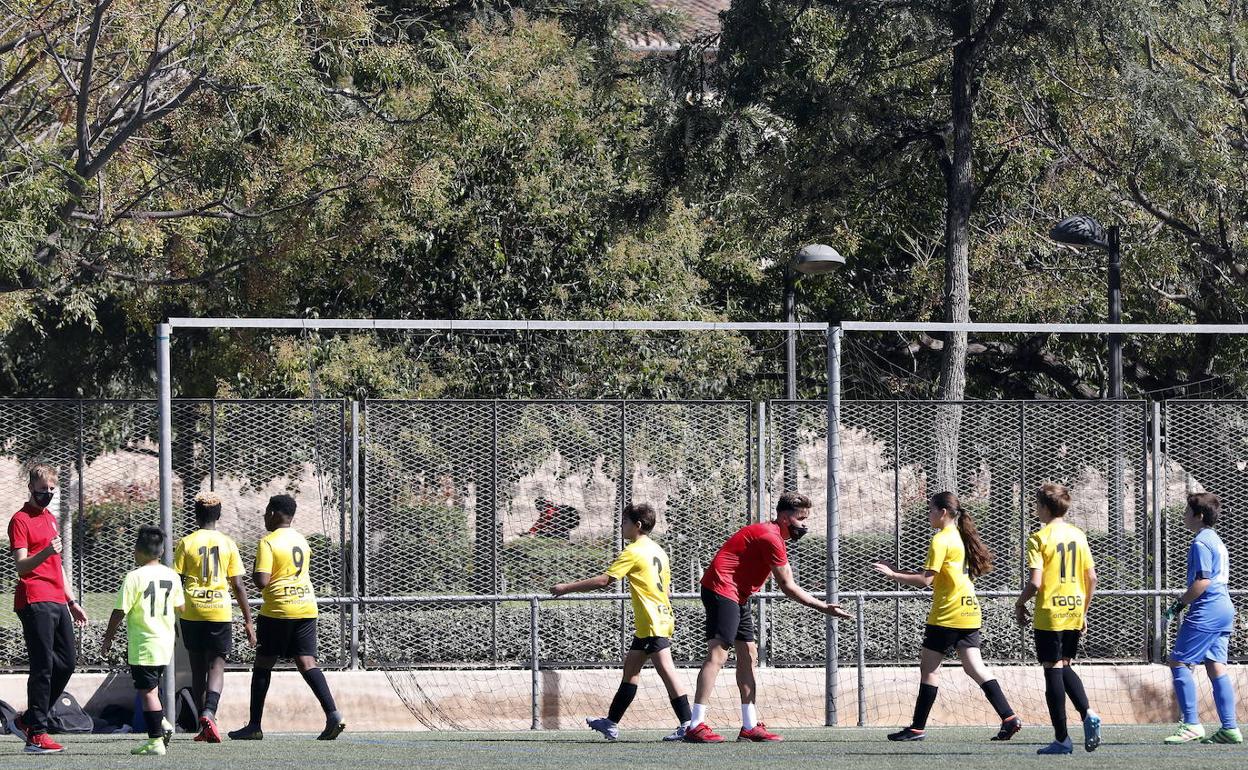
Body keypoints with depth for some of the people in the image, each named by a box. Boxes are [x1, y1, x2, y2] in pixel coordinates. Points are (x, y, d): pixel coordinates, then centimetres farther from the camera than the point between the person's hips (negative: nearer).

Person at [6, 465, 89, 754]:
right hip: (35, 602, -9)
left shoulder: (50, 519, 22)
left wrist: (72, 602, 27)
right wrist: (46, 552, -32)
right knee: (43, 667, -12)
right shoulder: (21, 520, -5)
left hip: (57, 602, 9)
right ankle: (36, 735, -10)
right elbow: (21, 566, -15)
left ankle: (26, 721, 18)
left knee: (65, 664, 7)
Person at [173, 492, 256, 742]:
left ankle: (205, 725, 12)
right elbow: (238, 585, 2)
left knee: (198, 669, 11)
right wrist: (248, 621, 8)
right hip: (220, 612, 0)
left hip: (192, 613, 0)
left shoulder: (186, 543, 1)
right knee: (216, 665, 1)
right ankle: (209, 713, -23)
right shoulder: (227, 543, 3)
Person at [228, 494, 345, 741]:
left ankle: (254, 726, 8)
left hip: (278, 610, -6)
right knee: (307, 662, 2)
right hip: (307, 607, 6)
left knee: (263, 664, 5)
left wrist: (255, 574, 3)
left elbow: (262, 581, -17)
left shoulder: (268, 543, -10)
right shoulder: (301, 541, 13)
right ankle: (333, 714, -16)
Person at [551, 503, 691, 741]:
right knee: (631, 667, 14)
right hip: (662, 618, 10)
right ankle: (611, 723, 19)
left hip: (652, 624, -10)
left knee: (665, 669, -11)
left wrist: (567, 587, -8)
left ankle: (687, 724, -15)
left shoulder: (633, 552, -12)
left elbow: (603, 580, -15)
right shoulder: (656, 550, 15)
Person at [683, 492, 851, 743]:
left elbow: (785, 583, 16)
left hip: (737, 596, 11)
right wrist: (823, 608, -10)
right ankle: (695, 726, -22)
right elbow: (787, 587, -14)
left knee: (748, 654, 11)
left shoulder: (774, 535, 17)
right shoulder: (771, 538, -16)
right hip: (722, 589, -11)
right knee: (718, 654, -16)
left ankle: (750, 726, 13)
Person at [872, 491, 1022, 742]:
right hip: (969, 613, 8)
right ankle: (1009, 718, -3)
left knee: (929, 667, 0)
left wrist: (893, 575, -8)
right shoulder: (960, 536, 14)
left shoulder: (941, 540, -12)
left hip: (947, 615, -8)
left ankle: (918, 728, 2)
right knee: (974, 667, 6)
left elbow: (925, 580, -17)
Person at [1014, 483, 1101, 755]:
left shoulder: (1039, 538, -11)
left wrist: (1019, 604, 1)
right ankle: (1088, 714, -1)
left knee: (1053, 670, 1)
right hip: (1074, 611, 6)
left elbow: (1035, 582, -17)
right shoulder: (1078, 535, 6)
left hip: (1049, 613, -6)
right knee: (1064, 666, 21)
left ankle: (1061, 739, 2)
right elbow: (1092, 577, 8)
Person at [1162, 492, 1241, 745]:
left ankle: (1191, 724, -12)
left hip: (1207, 611, -10)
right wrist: (1185, 603, 21)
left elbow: (1202, 581, -19)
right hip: (1224, 609, 10)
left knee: (1178, 662, -7)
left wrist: (1178, 605, -12)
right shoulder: (1216, 540, 19)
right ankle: (1229, 728, 3)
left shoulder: (1200, 543, -12)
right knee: (1216, 667, 8)